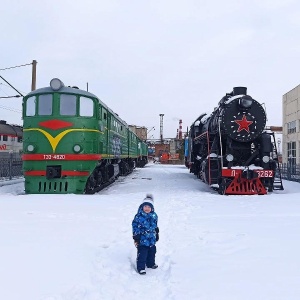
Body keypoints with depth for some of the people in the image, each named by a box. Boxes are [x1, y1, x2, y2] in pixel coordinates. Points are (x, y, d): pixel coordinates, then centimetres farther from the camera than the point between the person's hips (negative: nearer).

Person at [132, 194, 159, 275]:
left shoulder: (154, 216, 3)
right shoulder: (139, 216, -15)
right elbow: (135, 226, -12)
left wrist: (157, 234, 21)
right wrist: (136, 237, -13)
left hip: (152, 239, 6)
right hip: (142, 240, -6)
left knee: (152, 252, 20)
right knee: (142, 254, -3)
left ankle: (151, 263, 40)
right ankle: (141, 268, 9)